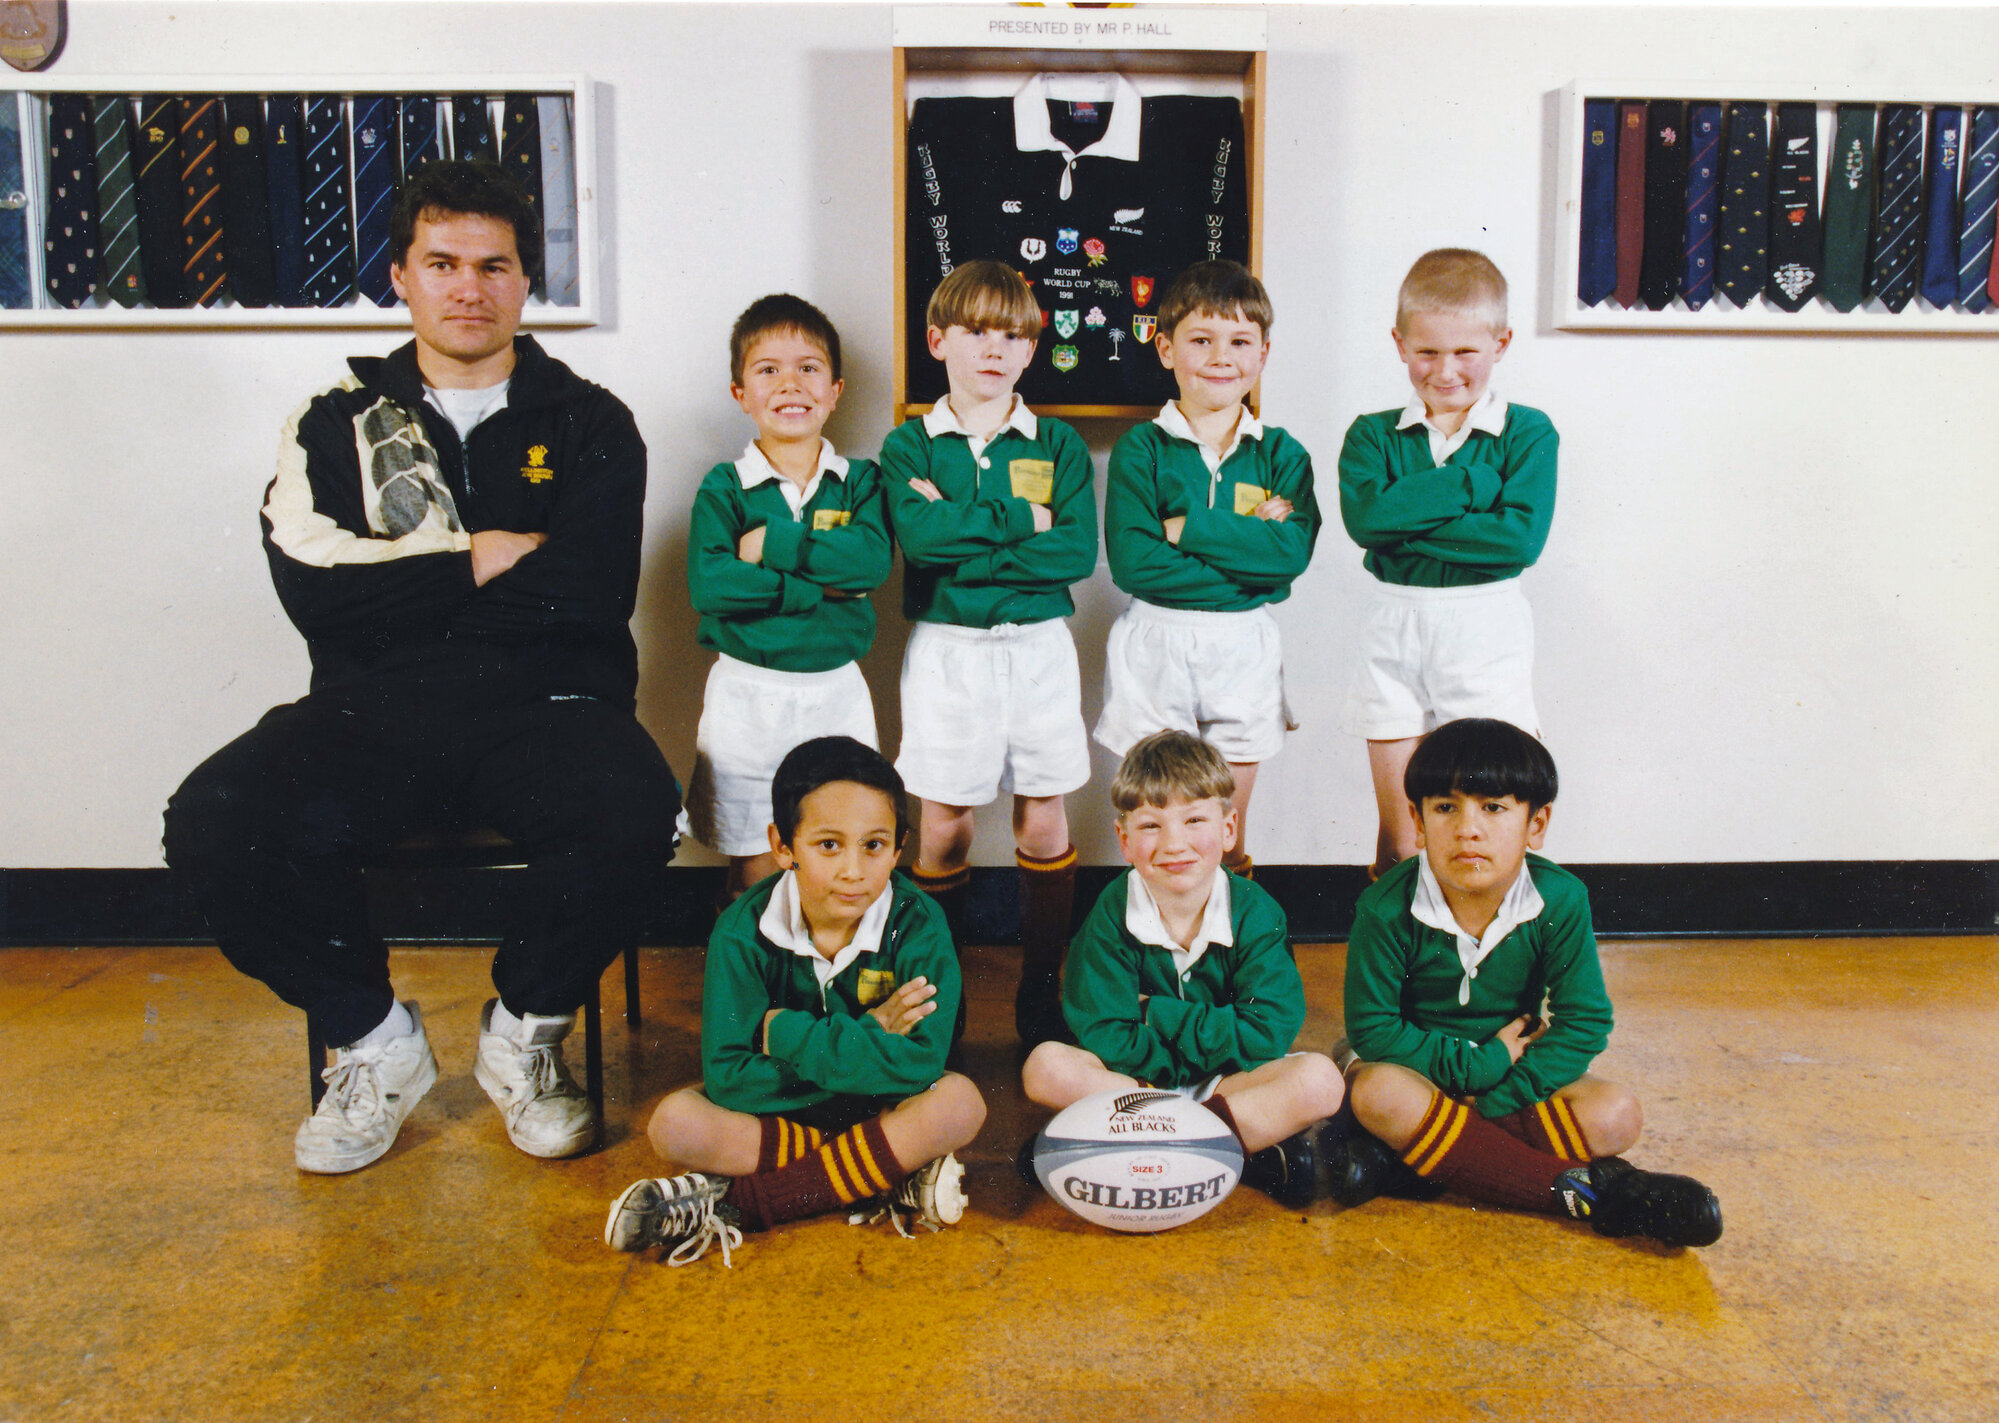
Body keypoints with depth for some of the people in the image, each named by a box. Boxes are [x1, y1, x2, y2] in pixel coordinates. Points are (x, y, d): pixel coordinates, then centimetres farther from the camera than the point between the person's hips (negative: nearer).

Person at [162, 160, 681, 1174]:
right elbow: (314, 591, -1)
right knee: (212, 825, -26)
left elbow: (594, 593, -6)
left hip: (540, 706, -1)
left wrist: (405, 580, -2)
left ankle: (524, 1032, -3)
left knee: (632, 813, -34)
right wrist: (483, 559, -4)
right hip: (372, 711, 2)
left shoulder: (588, 425, 11)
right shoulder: (338, 424, 16)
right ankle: (373, 1038, 0)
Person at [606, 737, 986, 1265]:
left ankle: (736, 1202, -25)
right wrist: (866, 1041, -25)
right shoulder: (743, 931, -18)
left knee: (961, 1101, -31)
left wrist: (788, 1032, -26)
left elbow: (921, 1065, -28)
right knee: (675, 1124, -25)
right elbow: (726, 1077, -23)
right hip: (773, 1109, 0)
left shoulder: (918, 926, -18)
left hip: (880, 1109, 1)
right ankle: (889, 1175, -23)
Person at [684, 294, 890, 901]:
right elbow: (708, 586, -16)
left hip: (835, 690, 2)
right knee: (755, 869, 6)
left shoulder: (860, 481, 4)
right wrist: (819, 585, -18)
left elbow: (873, 559, -15)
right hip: (747, 691, -1)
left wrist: (773, 545, -18)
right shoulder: (724, 487, -1)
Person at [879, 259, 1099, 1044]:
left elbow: (1078, 550, -9)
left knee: (1043, 822, 5)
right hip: (946, 648, -1)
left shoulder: (1057, 445, 5)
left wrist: (964, 538, -15)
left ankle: (1040, 990, 18)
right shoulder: (909, 446, 3)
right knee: (944, 821, 3)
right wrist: (1021, 520, -15)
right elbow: (918, 535, -16)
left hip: (1038, 646, 1)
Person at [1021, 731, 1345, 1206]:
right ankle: (1256, 1138, -24)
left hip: (1231, 1082, 1)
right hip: (1134, 1080, 0)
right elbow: (1109, 1044, -18)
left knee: (1320, 1080, -27)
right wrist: (1212, 1038, -18)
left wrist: (1157, 1016, -18)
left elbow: (1266, 1038, -19)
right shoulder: (1111, 916, -12)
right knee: (1046, 1067, -27)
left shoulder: (1256, 913, -10)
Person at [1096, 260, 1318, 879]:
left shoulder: (1281, 453, 4)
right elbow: (1132, 562, -16)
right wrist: (1248, 548, -16)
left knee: (1228, 827, 12)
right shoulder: (1141, 449, -3)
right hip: (1157, 643, -2)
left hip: (1244, 647, 2)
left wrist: (1188, 528, -18)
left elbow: (1294, 550, -14)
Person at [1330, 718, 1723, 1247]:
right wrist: (1483, 1063, -22)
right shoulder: (1386, 909, -21)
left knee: (1615, 1116, -22)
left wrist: (1494, 1101, -22)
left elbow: (1584, 1021, -13)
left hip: (1508, 1067, 3)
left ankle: (1415, 1154, -26)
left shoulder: (1560, 900, -15)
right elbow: (1372, 1028, -18)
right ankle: (1580, 1190, -30)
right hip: (1415, 1063, -2)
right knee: (1377, 1094, -36)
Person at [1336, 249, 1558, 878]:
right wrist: (1470, 483, -16)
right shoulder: (1373, 435, 5)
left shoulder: (1527, 433, 0)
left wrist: (1408, 526, -16)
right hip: (1396, 628, 1)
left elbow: (1521, 537, -15)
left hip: (1486, 625, -1)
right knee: (1398, 838, 7)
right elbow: (1364, 516, -16)